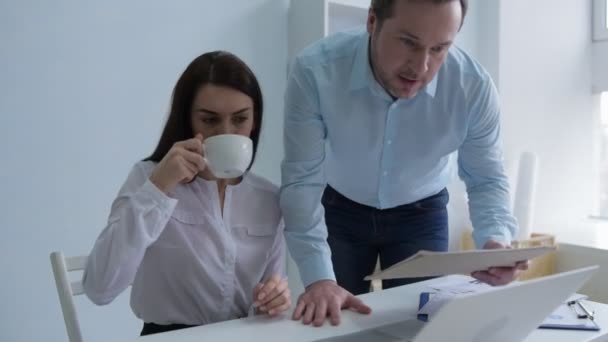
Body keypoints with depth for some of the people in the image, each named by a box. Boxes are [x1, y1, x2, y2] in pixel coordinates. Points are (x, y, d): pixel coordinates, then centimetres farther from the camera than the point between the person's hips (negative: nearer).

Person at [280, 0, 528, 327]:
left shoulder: (474, 87, -25)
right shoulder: (315, 71, -30)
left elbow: (486, 179, -14)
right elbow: (302, 179, -26)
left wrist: (496, 239, -35)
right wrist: (318, 278, -34)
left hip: (421, 215, 1)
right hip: (339, 210, 0)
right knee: (332, 323, 6)